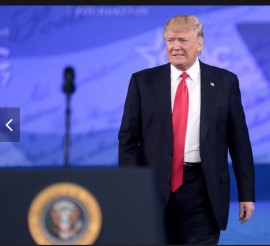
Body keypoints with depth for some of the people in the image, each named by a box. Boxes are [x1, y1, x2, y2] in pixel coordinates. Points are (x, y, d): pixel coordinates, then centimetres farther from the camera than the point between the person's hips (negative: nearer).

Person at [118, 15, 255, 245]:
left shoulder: (224, 81, 4)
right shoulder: (143, 81, 5)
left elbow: (239, 141, 5)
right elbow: (128, 138, 5)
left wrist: (247, 194, 3)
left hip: (203, 190, -1)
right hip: (154, 188, 1)